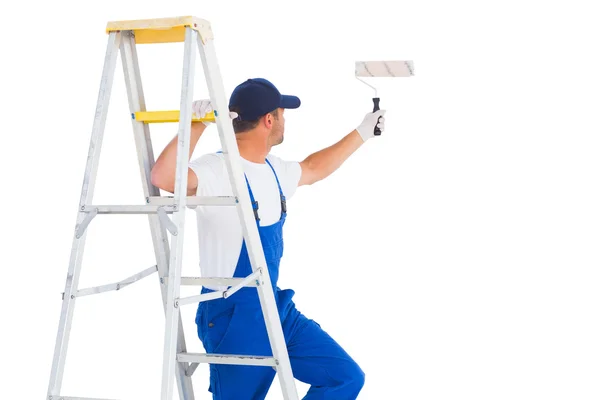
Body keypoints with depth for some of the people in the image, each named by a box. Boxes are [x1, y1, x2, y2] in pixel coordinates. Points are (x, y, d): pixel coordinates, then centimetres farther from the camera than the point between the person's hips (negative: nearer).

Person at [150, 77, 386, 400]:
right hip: (232, 317, -8)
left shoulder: (275, 170, 8)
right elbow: (163, 177, -40)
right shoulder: (216, 170, -20)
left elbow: (313, 168, 30)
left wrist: (362, 132, 37)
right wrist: (197, 123, -39)